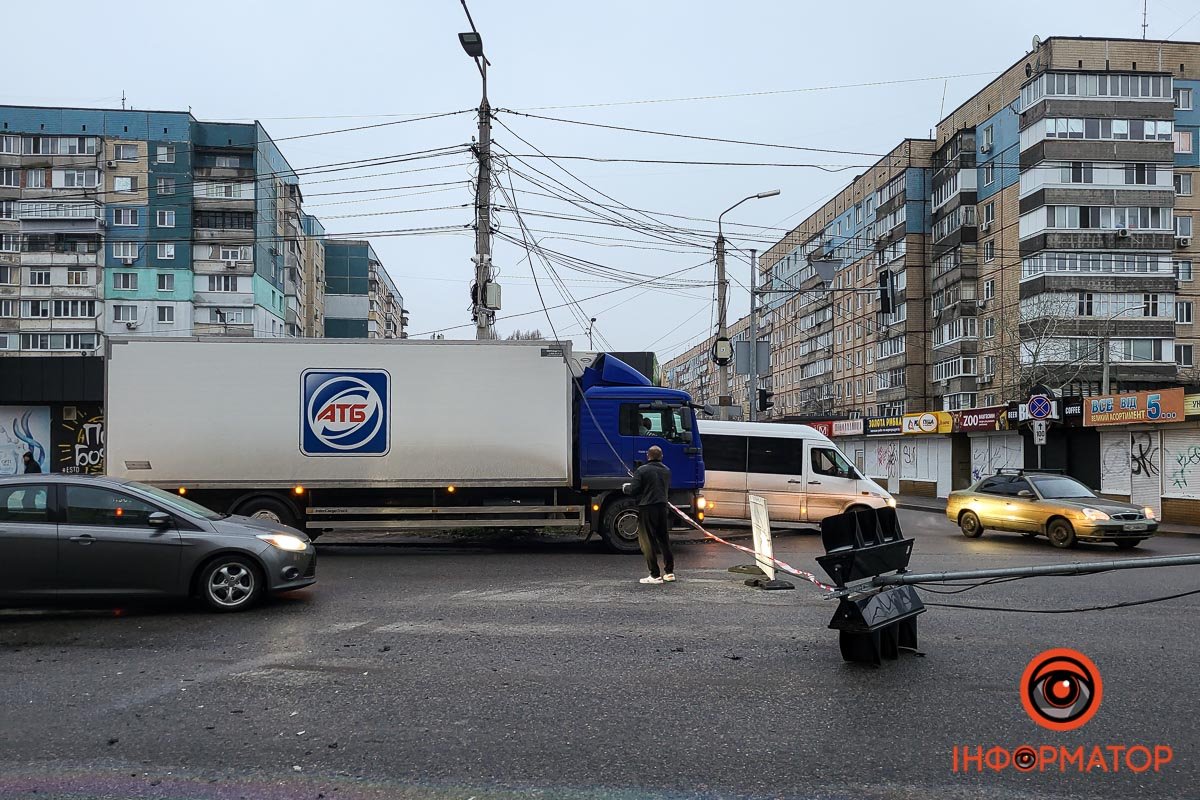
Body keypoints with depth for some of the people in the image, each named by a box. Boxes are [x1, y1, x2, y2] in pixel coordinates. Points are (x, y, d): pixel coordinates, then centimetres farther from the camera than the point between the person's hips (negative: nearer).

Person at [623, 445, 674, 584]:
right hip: (663, 507, 6)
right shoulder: (667, 470, 11)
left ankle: (655, 575, -1)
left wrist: (625, 487, 8)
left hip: (647, 508, -6)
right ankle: (669, 572, 19)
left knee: (647, 542, 0)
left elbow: (633, 490, -12)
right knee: (664, 540, 16)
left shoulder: (642, 470, -10)